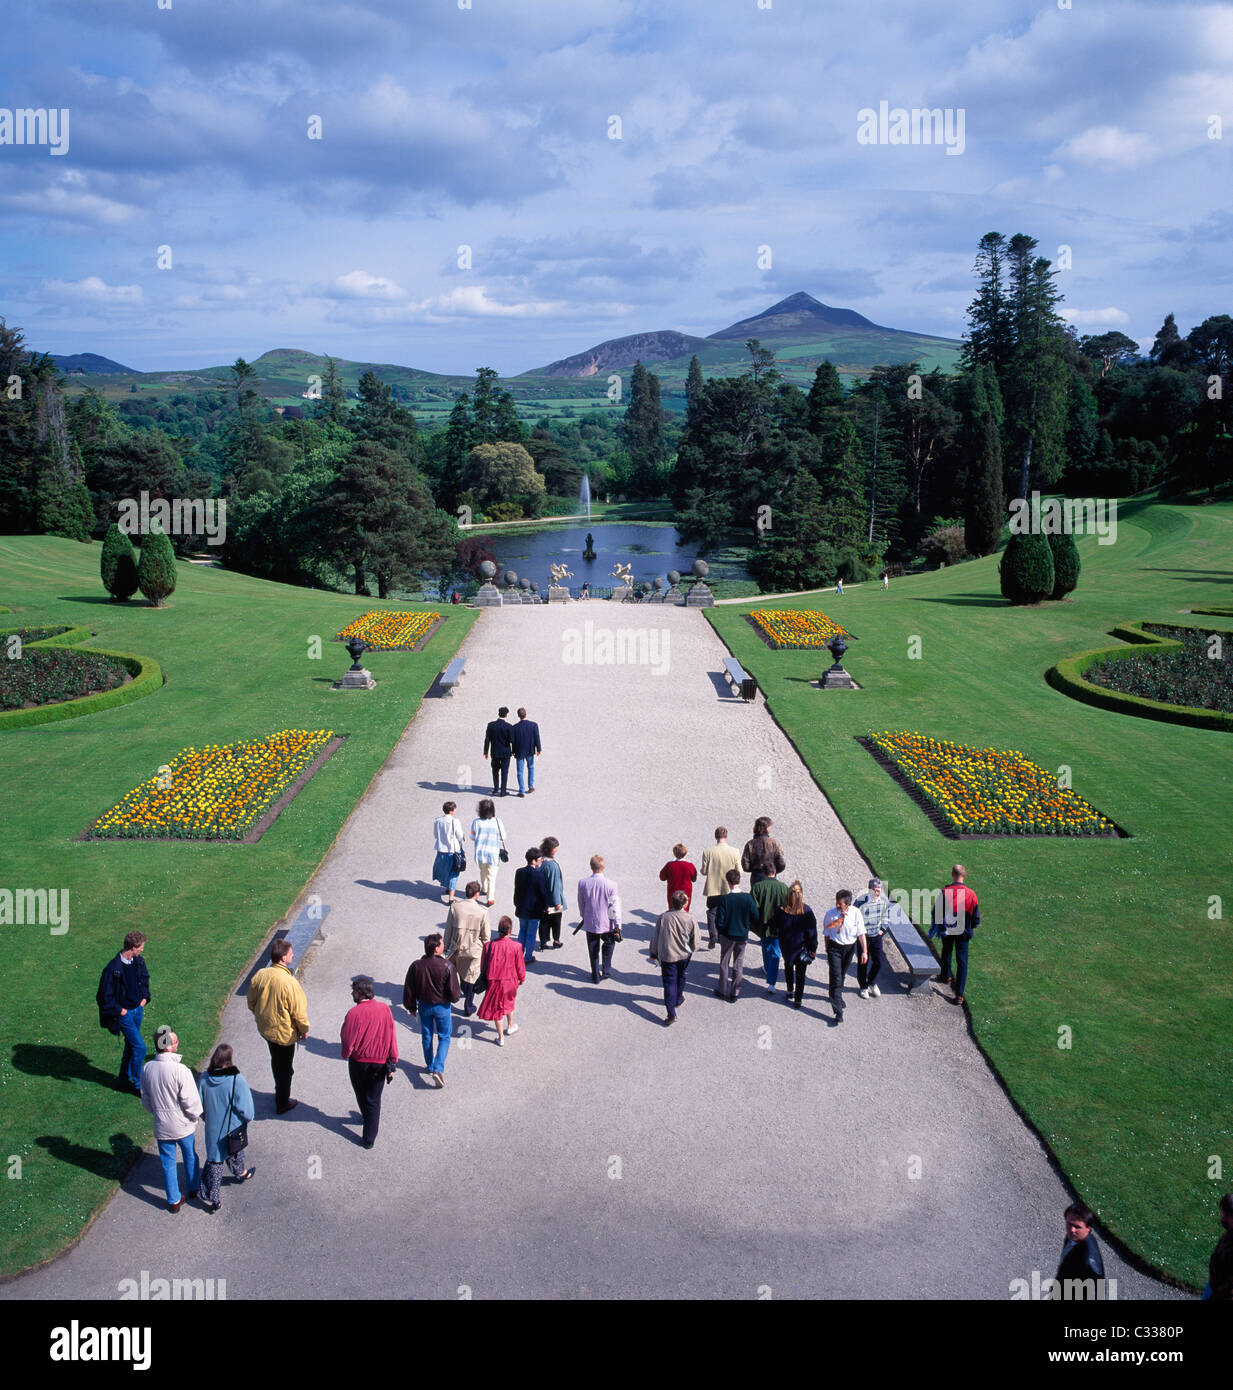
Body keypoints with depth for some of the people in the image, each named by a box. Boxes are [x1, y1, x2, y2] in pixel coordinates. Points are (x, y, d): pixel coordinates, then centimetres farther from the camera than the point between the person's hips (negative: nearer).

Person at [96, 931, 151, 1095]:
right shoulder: (113, 968, -25)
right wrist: (120, 1011, -14)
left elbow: (145, 978, 19)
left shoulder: (138, 961, -2)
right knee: (139, 1047, -7)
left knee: (131, 1045, 19)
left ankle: (124, 1080, 35)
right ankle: (137, 1085, 8)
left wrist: (144, 998, 9)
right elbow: (106, 997, -17)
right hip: (124, 1013, -7)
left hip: (137, 1010, 7)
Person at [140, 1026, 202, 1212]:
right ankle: (193, 1188, 42)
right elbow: (190, 1101, -21)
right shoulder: (180, 1070, -28)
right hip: (183, 1125, -3)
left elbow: (145, 1098, 3)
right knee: (190, 1156, 22)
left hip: (161, 1125, 3)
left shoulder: (147, 1068, -12)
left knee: (168, 1162, 17)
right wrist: (195, 1116, -1)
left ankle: (174, 1201, 26)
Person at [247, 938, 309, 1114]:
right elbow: (299, 1011, -21)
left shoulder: (259, 976, -12)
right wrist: (304, 1030, -3)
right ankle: (282, 1103, 30)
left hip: (265, 1029, 6)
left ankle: (280, 1092, 47)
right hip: (284, 1033, -6)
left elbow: (251, 1002, 3)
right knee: (285, 1068, 15)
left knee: (276, 1061, 28)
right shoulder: (289, 982, -30)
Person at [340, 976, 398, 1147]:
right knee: (374, 1099, 13)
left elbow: (348, 1041, -17)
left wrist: (345, 1055, 6)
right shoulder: (384, 1008, -11)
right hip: (380, 1062, 2)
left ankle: (367, 1119, 48)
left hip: (359, 1062, -2)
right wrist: (393, 1063, 2)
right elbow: (391, 1037, -7)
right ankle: (369, 1138, 19)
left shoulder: (354, 1013, -22)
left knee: (362, 1095, 24)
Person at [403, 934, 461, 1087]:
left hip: (424, 1006, 3)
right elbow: (454, 992, -17)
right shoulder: (447, 966, -22)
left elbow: (408, 991, -3)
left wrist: (411, 1008, 12)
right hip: (442, 1007, -3)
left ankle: (430, 1066, 35)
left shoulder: (416, 966, -12)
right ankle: (438, 1069, -4)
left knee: (427, 1037, 21)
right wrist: (454, 998, 7)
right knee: (444, 1038, 11)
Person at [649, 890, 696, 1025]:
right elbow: (695, 943, -8)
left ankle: (671, 1014, -5)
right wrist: (691, 950, 14)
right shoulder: (689, 919, -16)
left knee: (669, 982, 4)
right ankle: (678, 1000, 47)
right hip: (684, 955, 1)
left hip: (666, 956, -1)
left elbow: (655, 938, -2)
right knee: (681, 977, 26)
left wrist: (653, 954, 12)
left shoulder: (662, 917, -12)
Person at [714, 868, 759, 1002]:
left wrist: (721, 932, 4)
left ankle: (723, 991, 23)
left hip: (727, 936, -2)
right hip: (743, 936, 2)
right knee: (738, 965, 13)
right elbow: (756, 918, -7)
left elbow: (719, 922, -16)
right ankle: (734, 994, 17)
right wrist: (749, 927, 12)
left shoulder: (724, 899, -18)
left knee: (724, 964, 15)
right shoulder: (748, 898, -13)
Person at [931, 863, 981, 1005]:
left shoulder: (945, 893, -18)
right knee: (962, 961, 6)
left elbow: (936, 913, -10)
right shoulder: (971, 894, -15)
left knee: (946, 952, 27)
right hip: (963, 932, 0)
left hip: (947, 930, 0)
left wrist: (935, 927, 8)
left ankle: (945, 976, 50)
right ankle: (959, 994, 4)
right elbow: (976, 919, -6)